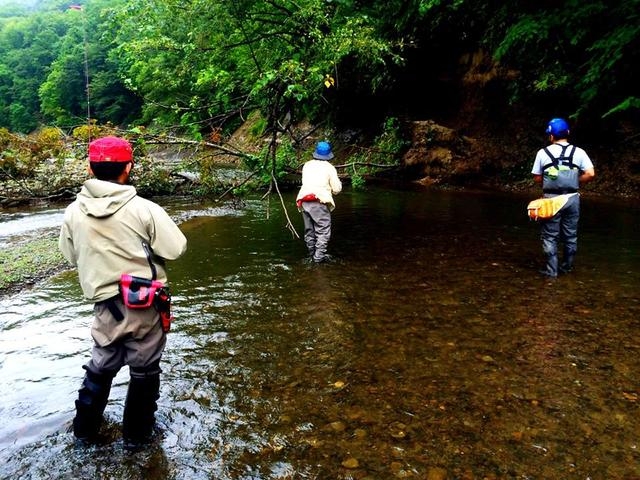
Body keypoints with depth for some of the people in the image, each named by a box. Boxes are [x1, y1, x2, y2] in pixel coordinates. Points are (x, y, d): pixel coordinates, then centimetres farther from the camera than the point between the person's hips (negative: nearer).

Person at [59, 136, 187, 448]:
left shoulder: (74, 212, -3)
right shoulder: (144, 209, -16)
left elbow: (71, 256, 10)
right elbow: (176, 249, -12)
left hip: (105, 303, 4)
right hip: (145, 303, -3)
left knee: (100, 365, 24)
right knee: (144, 371, 14)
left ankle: (85, 428, 37)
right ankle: (136, 434, 27)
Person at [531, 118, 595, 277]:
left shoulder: (543, 152, -3)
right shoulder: (578, 152, 0)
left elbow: (537, 178, 0)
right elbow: (590, 174, -7)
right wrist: (575, 182, 7)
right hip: (572, 198, 2)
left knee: (550, 236, 6)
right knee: (571, 235, 15)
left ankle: (551, 269, 6)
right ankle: (567, 266, 25)